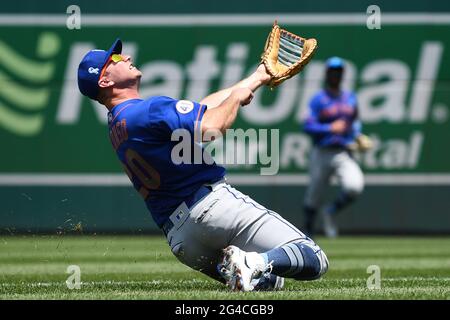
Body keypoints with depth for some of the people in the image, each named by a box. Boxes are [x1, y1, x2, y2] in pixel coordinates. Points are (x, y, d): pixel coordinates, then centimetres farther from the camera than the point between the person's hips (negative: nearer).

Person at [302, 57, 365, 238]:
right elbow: (308, 126, -11)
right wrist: (330, 128, -22)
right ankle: (308, 234, 25)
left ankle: (331, 212, 6)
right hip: (322, 154, -2)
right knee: (314, 196, 5)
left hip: (344, 154, 2)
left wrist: (357, 135, 8)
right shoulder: (318, 99, -2)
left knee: (354, 186, -22)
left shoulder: (350, 98, 13)